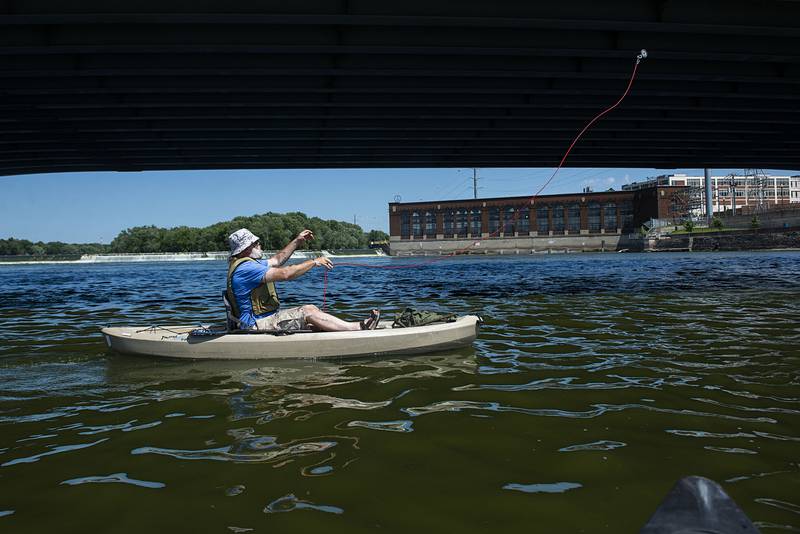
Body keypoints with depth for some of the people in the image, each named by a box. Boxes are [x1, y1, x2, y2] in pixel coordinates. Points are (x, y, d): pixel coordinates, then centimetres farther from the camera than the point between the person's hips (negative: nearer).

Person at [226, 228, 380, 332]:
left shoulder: (248, 263, 15)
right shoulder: (245, 267, -20)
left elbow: (276, 260, 26)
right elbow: (284, 274, -27)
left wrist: (297, 241, 19)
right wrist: (314, 262, -18)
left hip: (266, 318, 11)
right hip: (257, 326, -11)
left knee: (310, 309, 0)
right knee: (308, 312, -18)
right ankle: (359, 327, -17)